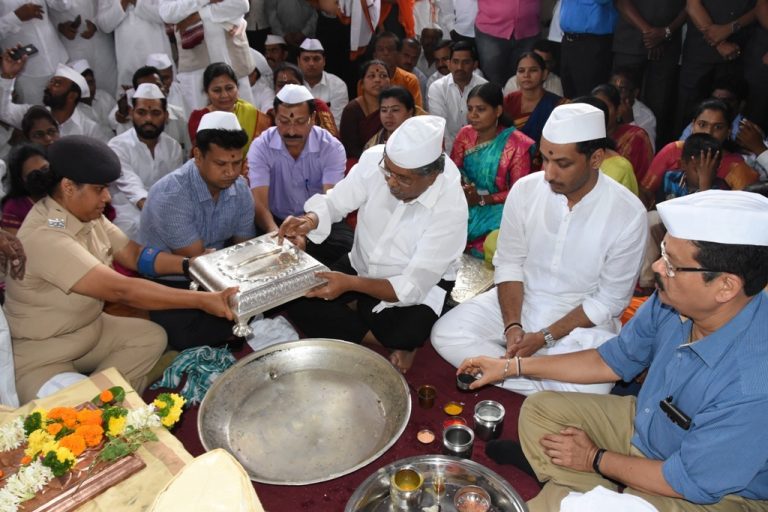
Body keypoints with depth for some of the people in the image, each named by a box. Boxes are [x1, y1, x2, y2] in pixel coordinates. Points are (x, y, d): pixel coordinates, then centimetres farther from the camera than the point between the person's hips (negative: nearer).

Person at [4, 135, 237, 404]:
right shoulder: (44, 237, -31)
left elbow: (134, 254, 3)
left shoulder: (87, 215, -5)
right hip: (41, 355, -9)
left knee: (152, 336, -2)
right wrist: (202, 300, -35)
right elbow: (122, 290, -35)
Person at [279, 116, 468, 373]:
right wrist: (309, 220, -31)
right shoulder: (374, 159, -21)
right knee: (297, 300, -12)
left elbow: (412, 287, -28)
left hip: (420, 284, -4)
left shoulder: (450, 208, -29)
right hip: (361, 265, 5)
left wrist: (350, 283, -40)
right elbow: (335, 202, -8)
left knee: (403, 335, -33)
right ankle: (390, 342, -6)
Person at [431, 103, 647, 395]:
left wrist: (544, 337, -18)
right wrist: (512, 326, -16)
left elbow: (610, 301, -11)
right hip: (517, 301, 4)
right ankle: (552, 392, -13)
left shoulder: (628, 214, -17)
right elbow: (509, 263, -2)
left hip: (582, 317, -3)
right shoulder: (525, 189, -10)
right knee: (445, 334, -17)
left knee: (590, 390, -32)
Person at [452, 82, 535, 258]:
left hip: (495, 208, -4)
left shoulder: (517, 144, -8)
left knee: (485, 249, -29)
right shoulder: (465, 134, 7)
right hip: (464, 204, 4)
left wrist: (482, 199, -18)